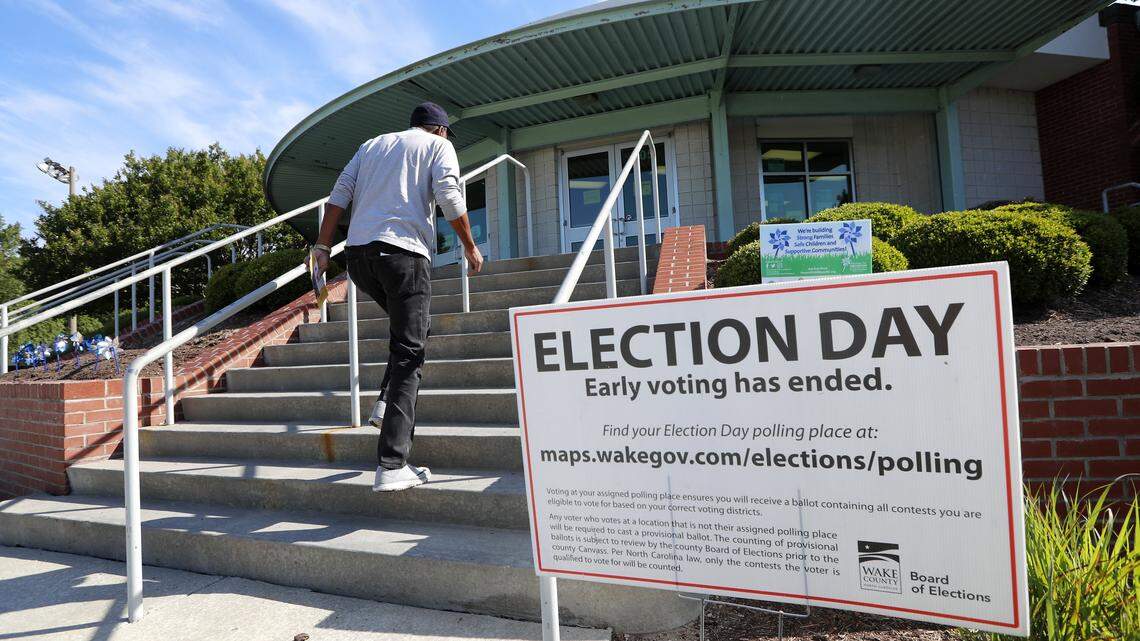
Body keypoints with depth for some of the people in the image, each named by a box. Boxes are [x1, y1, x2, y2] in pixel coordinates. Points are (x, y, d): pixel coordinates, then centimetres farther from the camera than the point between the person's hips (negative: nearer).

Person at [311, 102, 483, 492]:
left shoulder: (372, 145, 27)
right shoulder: (439, 145, 13)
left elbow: (340, 194, 16)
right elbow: (449, 196, -4)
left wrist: (323, 247, 13)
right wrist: (470, 247, 4)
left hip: (357, 252, 6)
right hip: (403, 251, -6)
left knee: (411, 324, 27)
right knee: (408, 354, -6)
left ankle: (387, 404, 14)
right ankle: (392, 467, -12)